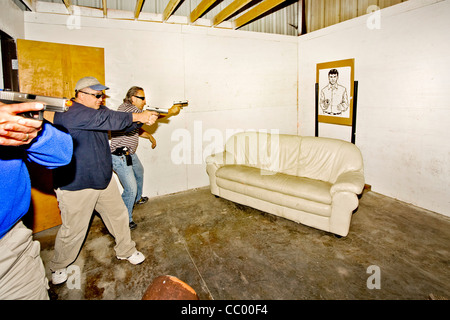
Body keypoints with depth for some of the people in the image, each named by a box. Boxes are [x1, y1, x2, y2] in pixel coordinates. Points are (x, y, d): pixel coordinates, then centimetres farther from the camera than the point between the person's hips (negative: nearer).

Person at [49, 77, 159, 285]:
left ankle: (126, 250, 36)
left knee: (119, 215, 15)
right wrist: (137, 116, -29)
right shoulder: (66, 114, -19)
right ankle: (58, 266, 34)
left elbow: (122, 124, 1)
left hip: (104, 180, 8)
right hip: (75, 186, -7)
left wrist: (144, 120, -17)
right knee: (73, 229, 7)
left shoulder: (99, 110, 8)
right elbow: (106, 119, -31)